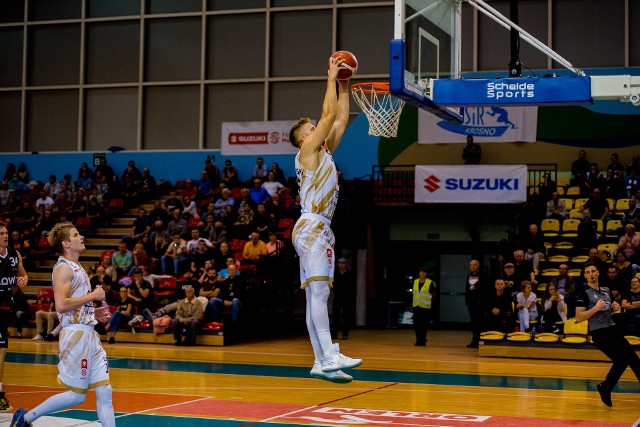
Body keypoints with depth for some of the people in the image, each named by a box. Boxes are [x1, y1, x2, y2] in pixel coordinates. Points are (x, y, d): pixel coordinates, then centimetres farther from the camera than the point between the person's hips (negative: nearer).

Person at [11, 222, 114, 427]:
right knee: (76, 395, -2)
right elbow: (61, 305, -23)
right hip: (76, 334, -9)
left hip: (89, 334, 9)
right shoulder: (64, 268, -10)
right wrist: (92, 296, -15)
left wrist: (94, 312, 13)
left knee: (105, 392, 4)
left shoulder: (77, 268, 18)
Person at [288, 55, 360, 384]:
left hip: (320, 229, 9)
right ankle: (329, 356, -23)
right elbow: (329, 114, -7)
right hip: (311, 227, -9)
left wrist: (345, 85, 23)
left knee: (317, 296, 5)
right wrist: (331, 78, 0)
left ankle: (320, 363, 4)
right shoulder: (307, 151, -2)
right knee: (319, 292, -16)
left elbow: (341, 118, 24)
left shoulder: (324, 152, 21)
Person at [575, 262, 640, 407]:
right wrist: (596, 308, -21)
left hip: (612, 329, 7)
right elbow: (578, 318, -16)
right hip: (599, 334, -7)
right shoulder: (585, 294, -8)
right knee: (622, 358, -16)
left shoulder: (606, 290, 13)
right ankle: (605, 388, 1)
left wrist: (614, 308, 6)